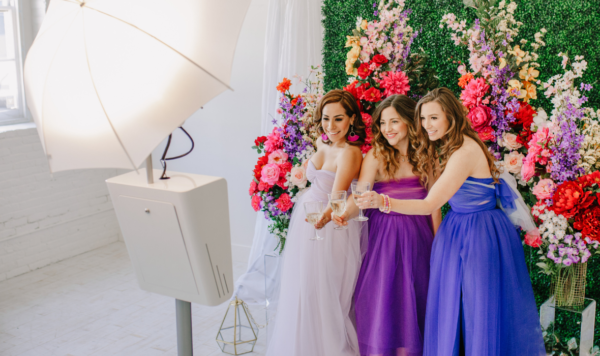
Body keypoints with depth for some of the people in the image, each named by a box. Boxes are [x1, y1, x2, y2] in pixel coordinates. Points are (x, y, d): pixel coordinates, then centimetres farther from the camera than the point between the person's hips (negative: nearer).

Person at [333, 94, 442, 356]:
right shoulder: (376, 155, -5)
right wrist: (345, 214, -37)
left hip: (418, 237, 2)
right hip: (383, 236, -2)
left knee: (412, 302, 8)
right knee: (380, 298, 1)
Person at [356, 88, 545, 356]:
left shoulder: (465, 152, -22)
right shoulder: (449, 148, 9)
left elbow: (429, 205, -26)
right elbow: (436, 201, 7)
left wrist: (382, 201, -34)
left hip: (480, 235, -9)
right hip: (458, 231, 9)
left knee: (481, 312, 4)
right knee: (451, 311, 13)